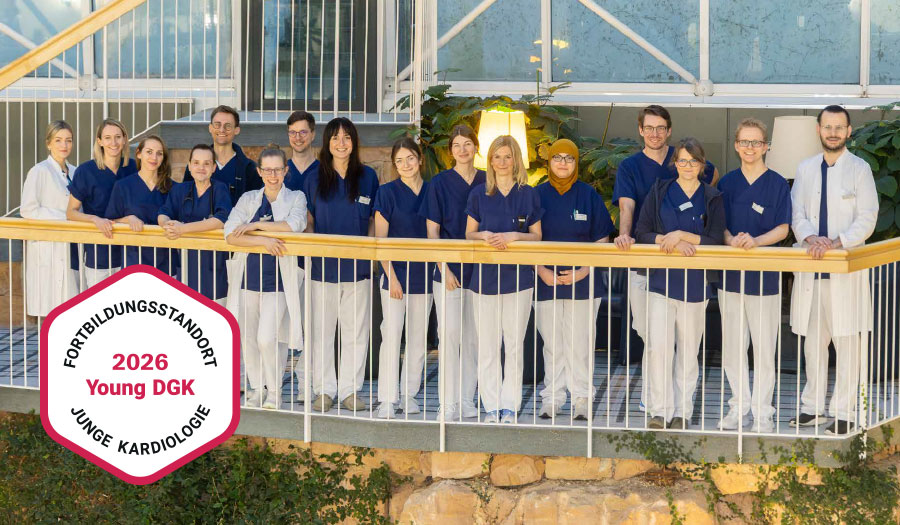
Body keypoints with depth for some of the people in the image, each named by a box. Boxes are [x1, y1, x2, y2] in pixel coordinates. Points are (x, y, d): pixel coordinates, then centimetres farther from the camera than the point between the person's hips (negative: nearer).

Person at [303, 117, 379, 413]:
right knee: (321, 329, 2)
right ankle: (324, 390, 11)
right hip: (323, 265, 0)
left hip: (358, 266, 0)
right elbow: (308, 222, 9)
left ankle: (349, 390, 11)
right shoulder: (315, 179, 5)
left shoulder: (367, 177, 6)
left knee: (355, 330, 3)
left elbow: (374, 220, 11)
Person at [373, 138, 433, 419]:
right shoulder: (387, 192, -3)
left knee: (418, 338, 8)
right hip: (396, 273, -3)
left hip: (424, 275, 4)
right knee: (391, 335, -8)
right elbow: (380, 238, -4)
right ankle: (388, 399, -4)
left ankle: (409, 394, 17)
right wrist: (390, 275, -11)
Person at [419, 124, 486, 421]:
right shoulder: (439, 183, 0)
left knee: (473, 337, 5)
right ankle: (449, 403, -2)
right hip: (449, 270, -3)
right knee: (450, 334, -7)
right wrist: (444, 268, -11)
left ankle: (467, 400, 13)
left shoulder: (486, 184, 8)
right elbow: (432, 231, -3)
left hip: (480, 270, 3)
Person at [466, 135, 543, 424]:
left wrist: (514, 236, -13)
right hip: (485, 276, 1)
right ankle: (491, 406, 8)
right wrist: (484, 235, -12)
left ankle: (509, 405, 7)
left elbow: (536, 236, 6)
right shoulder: (479, 194, 6)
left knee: (514, 344, 0)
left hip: (518, 276, -1)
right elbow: (469, 234, 9)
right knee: (487, 345, 2)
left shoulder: (529, 194, 4)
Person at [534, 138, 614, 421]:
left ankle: (581, 398, 9)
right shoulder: (538, 195, 5)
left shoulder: (589, 195, 3)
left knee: (579, 342, 0)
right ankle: (552, 399, 13)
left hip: (583, 282, -1)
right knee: (552, 343, 5)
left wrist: (583, 271, -9)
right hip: (546, 281, 1)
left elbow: (601, 239, 3)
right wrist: (541, 271, -8)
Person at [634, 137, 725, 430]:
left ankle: (682, 411, 14)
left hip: (695, 282, 0)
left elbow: (717, 241, -4)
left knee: (689, 349, 5)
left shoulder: (712, 199, 6)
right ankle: (659, 411, -4)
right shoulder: (659, 192, 7)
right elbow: (641, 233, 1)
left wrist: (682, 235, -15)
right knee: (658, 346, -10)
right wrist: (671, 241, -14)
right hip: (661, 279, 0)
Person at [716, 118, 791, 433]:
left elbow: (782, 229, -4)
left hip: (765, 275, -3)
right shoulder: (727, 183, 8)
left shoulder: (778, 184, -1)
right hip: (730, 273, 3)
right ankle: (739, 405, 19)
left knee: (764, 346, 0)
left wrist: (756, 241, -22)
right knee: (732, 345, 7)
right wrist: (731, 240, -14)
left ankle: (762, 411, 8)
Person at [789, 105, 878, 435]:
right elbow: (797, 216, 8)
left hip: (847, 269, -4)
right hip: (811, 267, 4)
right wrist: (811, 238, -13)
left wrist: (835, 242, -19)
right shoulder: (805, 169, 11)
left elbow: (866, 220, -5)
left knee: (847, 343, -3)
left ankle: (843, 412, 3)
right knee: (812, 341, 10)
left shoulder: (859, 169, 0)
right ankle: (812, 407, 21)